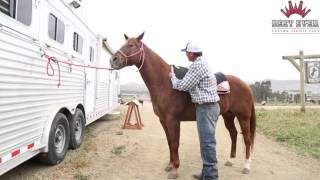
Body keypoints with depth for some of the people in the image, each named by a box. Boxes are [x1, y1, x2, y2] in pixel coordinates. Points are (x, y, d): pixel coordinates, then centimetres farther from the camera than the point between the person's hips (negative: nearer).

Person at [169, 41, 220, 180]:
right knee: (206, 141, 15)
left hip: (206, 108, -10)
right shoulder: (202, 63, 16)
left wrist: (173, 77, 4)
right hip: (209, 106, 10)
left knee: (207, 142, -5)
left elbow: (183, 86, -14)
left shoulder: (197, 65, -16)